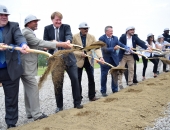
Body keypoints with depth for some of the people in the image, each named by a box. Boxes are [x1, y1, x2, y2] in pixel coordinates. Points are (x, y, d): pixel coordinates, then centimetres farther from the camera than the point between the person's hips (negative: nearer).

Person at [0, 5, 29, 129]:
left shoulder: (13, 26, 2)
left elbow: (19, 37, -16)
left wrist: (23, 44, -39)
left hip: (10, 69, -1)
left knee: (11, 99, 8)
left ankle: (11, 124, 22)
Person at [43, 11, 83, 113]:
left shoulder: (66, 27, 3)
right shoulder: (47, 28, 7)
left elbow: (69, 35, -17)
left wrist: (68, 41, -41)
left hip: (68, 58, 0)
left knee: (75, 79, -2)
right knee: (58, 82, 6)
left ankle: (77, 103, 14)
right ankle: (59, 106, 19)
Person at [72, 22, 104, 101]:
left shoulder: (92, 37, -1)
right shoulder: (75, 37, -7)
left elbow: (97, 48, -11)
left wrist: (100, 57, -27)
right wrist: (80, 54, -22)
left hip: (89, 60, 2)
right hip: (78, 61, -2)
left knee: (91, 79, 5)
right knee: (78, 80, 5)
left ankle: (92, 96, 17)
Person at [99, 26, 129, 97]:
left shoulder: (115, 38, 4)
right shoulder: (101, 38, -11)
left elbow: (121, 45, -4)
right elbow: (104, 49, -18)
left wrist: (127, 49, -21)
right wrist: (114, 48, -26)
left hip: (114, 59, 4)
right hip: (105, 60, -4)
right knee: (104, 76, 5)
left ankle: (115, 90, 23)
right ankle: (103, 91, 18)